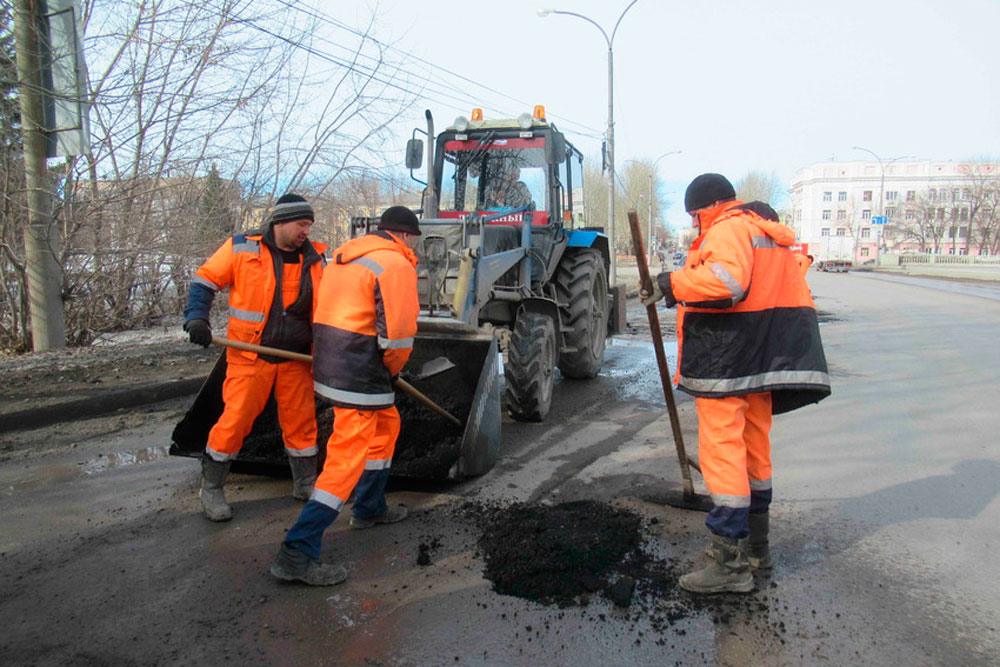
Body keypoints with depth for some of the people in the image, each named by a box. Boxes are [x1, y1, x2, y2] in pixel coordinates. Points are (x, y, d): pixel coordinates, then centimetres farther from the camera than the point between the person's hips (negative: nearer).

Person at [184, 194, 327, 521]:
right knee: (235, 420, -2)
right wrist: (196, 318, -12)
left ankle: (305, 483, 27)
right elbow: (205, 281, 3)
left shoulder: (314, 259, 5)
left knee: (301, 420, 9)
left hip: (295, 358, 4)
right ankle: (211, 488, 18)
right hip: (250, 356, -3)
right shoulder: (240, 249, -4)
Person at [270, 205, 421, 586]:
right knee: (348, 459, -7)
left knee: (386, 425, 27)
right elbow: (398, 331, -19)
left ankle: (369, 509, 40)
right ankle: (297, 553, -7)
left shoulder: (345, 255, 16)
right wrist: (393, 369, 1)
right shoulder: (395, 263, -12)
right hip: (360, 376, -10)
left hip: (330, 365, 10)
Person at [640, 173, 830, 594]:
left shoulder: (727, 229, -9)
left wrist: (669, 284, -21)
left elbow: (726, 280, -27)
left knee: (722, 452, -7)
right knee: (754, 449, 18)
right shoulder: (769, 232, 22)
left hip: (726, 362, -10)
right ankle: (756, 545, 31)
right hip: (765, 361, 10)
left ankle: (731, 562, -5)